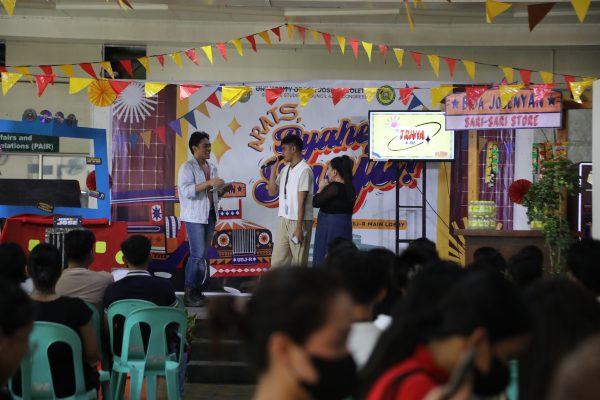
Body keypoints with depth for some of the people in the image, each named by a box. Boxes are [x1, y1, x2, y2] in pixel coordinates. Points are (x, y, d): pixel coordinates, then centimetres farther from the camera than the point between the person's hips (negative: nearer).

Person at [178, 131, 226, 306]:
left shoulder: (212, 167, 14)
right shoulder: (187, 167, -10)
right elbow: (186, 190, -22)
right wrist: (209, 183, -26)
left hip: (210, 215, 8)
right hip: (195, 217, -8)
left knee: (204, 255, 8)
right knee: (197, 255, -11)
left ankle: (197, 290, 13)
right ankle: (189, 294, -7)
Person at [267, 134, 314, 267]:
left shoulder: (304, 170, -13)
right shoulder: (285, 170, 10)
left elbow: (301, 201, -16)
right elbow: (272, 192, 14)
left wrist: (299, 227, -18)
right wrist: (273, 171, 2)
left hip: (299, 221, -7)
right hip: (284, 220, 7)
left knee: (299, 262, 0)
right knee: (277, 262, 6)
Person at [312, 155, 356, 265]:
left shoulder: (333, 187, -17)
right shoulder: (350, 188, 9)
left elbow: (315, 203, -13)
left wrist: (321, 188, 5)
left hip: (329, 228, -8)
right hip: (345, 227, 8)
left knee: (322, 260, -3)